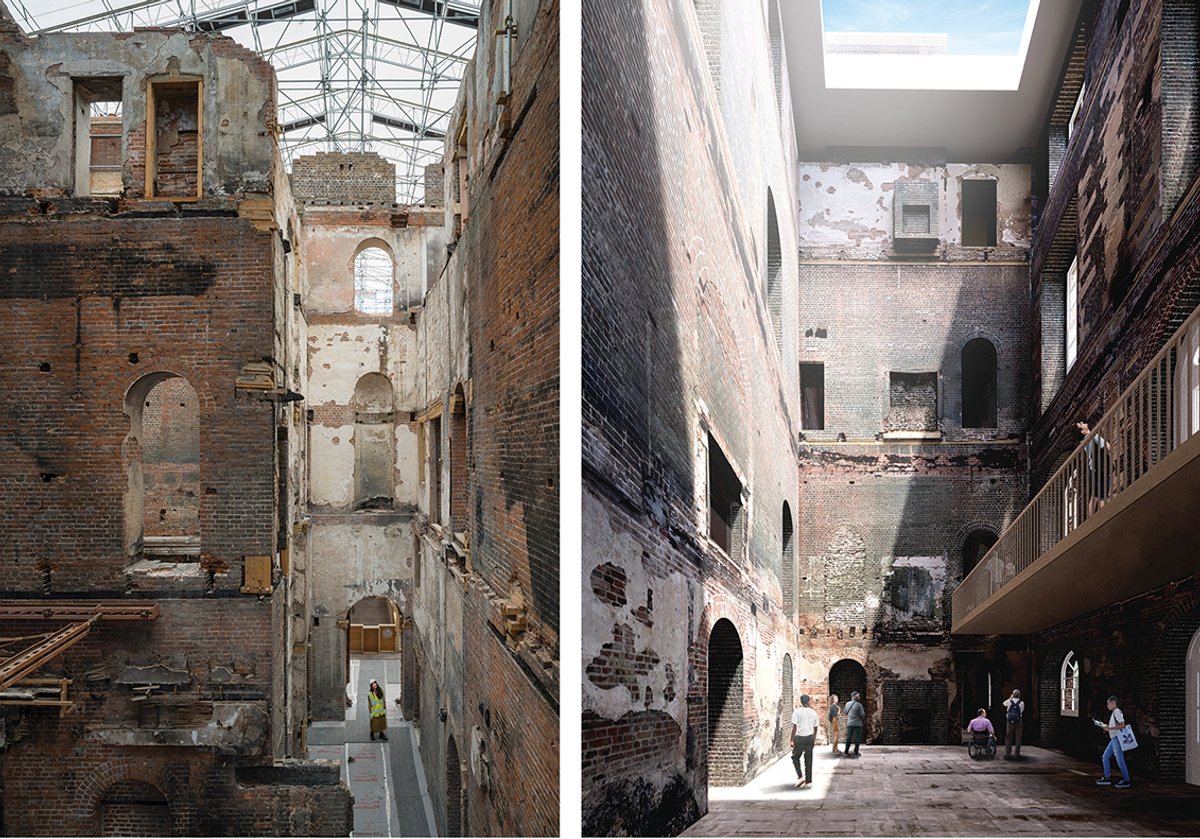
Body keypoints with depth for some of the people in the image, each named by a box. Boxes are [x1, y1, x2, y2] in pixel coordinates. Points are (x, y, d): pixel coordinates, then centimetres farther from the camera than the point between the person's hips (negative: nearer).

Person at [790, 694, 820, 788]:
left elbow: (794, 727, -13)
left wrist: (792, 740, -8)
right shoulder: (813, 712, 5)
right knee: (809, 760, 10)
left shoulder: (797, 712, -8)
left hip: (800, 738, -4)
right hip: (810, 738, 4)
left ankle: (800, 776, -4)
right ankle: (808, 781, 11)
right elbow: (815, 727, 12)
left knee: (795, 757, 12)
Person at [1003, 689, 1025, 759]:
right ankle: (1017, 754, 7)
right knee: (1018, 738, 6)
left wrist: (1010, 698, 21)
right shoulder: (1021, 703, -7)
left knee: (1008, 738, 6)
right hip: (1019, 721, -1)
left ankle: (1007, 754, 3)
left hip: (1010, 721, 1)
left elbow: (1004, 703, 18)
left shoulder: (1009, 702, -3)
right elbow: (1022, 711, 6)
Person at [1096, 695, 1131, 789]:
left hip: (1117, 739, -11)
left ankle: (1126, 781, -3)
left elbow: (1122, 725, -20)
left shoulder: (1117, 712, -12)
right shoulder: (1113, 713, 18)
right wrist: (1105, 726, 12)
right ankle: (1106, 779, 17)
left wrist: (1110, 728, -19)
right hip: (1114, 739, 11)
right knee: (1105, 757, 13)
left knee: (1119, 760, -8)